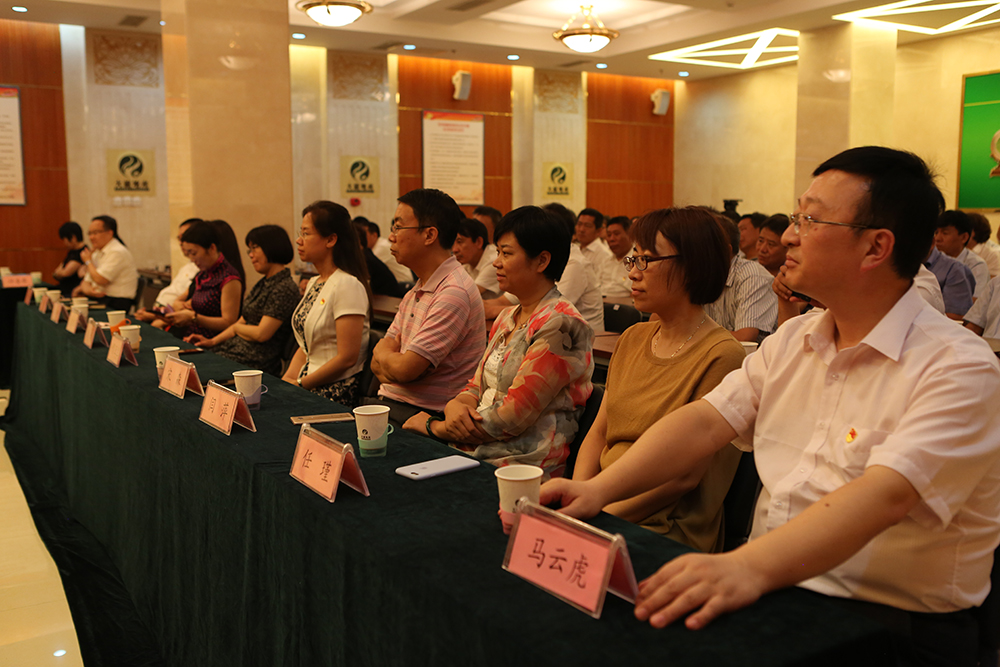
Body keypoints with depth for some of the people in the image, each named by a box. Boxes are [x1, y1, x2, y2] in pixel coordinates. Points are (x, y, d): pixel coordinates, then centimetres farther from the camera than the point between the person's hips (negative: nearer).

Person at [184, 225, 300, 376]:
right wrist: (212, 341, 9)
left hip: (255, 362, -9)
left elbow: (261, 334, -19)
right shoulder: (263, 284, 16)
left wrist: (236, 327, 0)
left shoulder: (285, 288, -16)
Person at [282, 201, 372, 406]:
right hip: (308, 386, 8)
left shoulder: (347, 285, -14)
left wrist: (300, 385, -12)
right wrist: (286, 381, 2)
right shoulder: (314, 283, 15)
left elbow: (347, 357, -19)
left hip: (337, 394, -8)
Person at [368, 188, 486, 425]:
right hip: (388, 401, 8)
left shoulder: (454, 293, -17)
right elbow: (377, 364, 13)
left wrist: (382, 353, 3)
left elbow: (404, 368, -19)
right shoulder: (415, 292, 16)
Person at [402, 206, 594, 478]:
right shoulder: (507, 318, 15)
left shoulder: (560, 326, -15)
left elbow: (510, 420, -17)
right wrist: (454, 406, -7)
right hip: (471, 450, 8)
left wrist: (435, 426, -7)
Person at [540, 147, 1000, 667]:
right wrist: (599, 488, -11)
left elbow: (884, 496, -28)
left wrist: (749, 567, -42)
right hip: (771, 590, 6)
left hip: (889, 623, -6)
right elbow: (706, 422, 3)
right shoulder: (791, 340, 10)